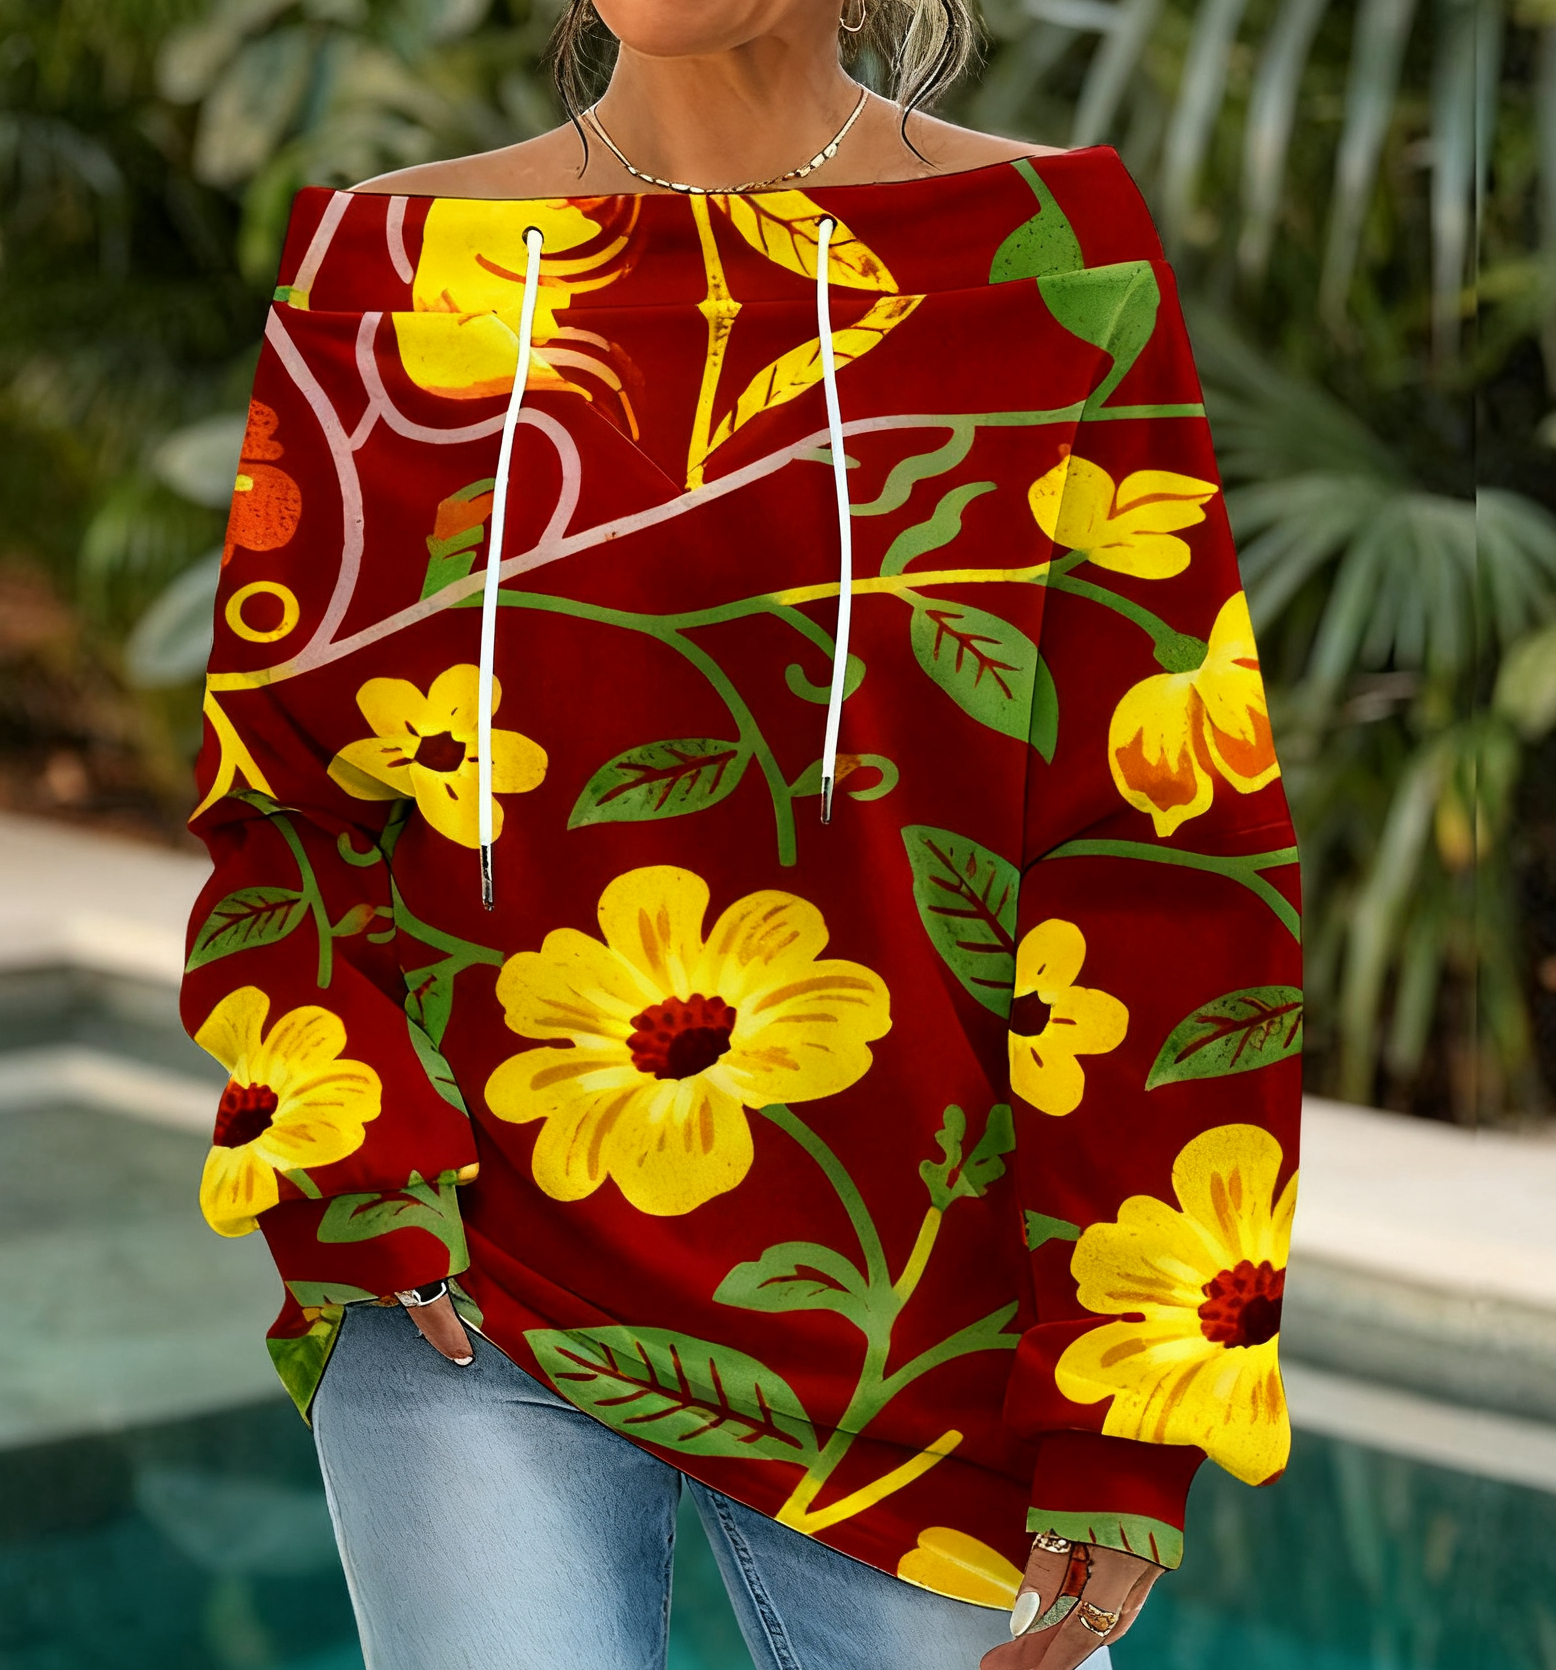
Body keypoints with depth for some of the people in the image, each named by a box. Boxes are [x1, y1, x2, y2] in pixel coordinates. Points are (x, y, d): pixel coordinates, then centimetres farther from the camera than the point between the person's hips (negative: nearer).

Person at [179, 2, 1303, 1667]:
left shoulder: (1049, 261, -1)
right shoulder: (386, 265, 4)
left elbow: (1172, 860, -4)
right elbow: (250, 780, 9)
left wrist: (1129, 1425, -7)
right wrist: (350, 1175, -6)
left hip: (918, 1327, 0)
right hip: (462, 1300, 1)